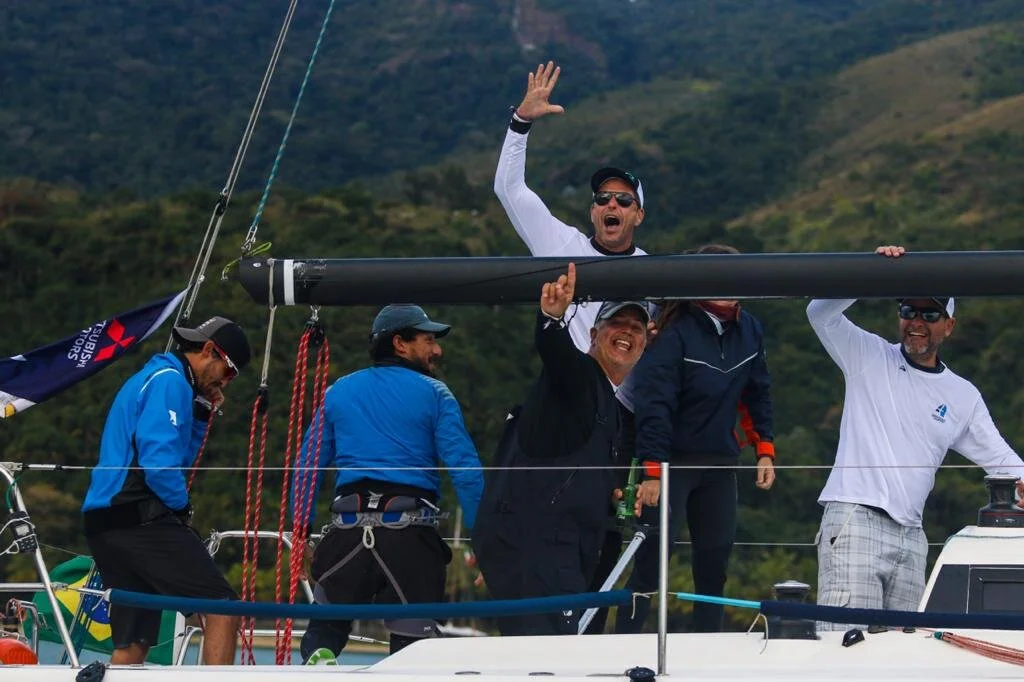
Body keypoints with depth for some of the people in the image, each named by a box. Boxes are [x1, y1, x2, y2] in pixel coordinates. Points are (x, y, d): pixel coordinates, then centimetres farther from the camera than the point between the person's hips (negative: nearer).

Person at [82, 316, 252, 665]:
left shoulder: (147, 380, 26)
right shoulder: (170, 381, -7)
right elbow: (158, 461, -17)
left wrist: (202, 415, 18)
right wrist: (182, 506, -3)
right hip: (142, 518, -10)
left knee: (132, 645, 9)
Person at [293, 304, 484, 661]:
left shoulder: (338, 392, 15)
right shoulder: (433, 394, 4)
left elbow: (308, 466, 14)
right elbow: (465, 469, -5)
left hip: (349, 528, 3)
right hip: (412, 535, -3)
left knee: (325, 627, 15)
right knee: (412, 643, 6)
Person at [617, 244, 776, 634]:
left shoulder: (749, 330, 4)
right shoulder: (676, 332, -15)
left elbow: (757, 394, 16)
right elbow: (654, 404, -18)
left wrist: (764, 450, 10)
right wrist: (652, 471, -21)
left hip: (720, 463, 6)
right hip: (672, 460, -6)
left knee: (715, 559, 8)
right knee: (653, 557, -10)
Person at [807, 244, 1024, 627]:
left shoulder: (964, 397, 17)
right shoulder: (868, 356, 8)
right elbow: (821, 313, -3)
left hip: (911, 537, 5)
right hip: (854, 520, -5)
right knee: (847, 637, -17)